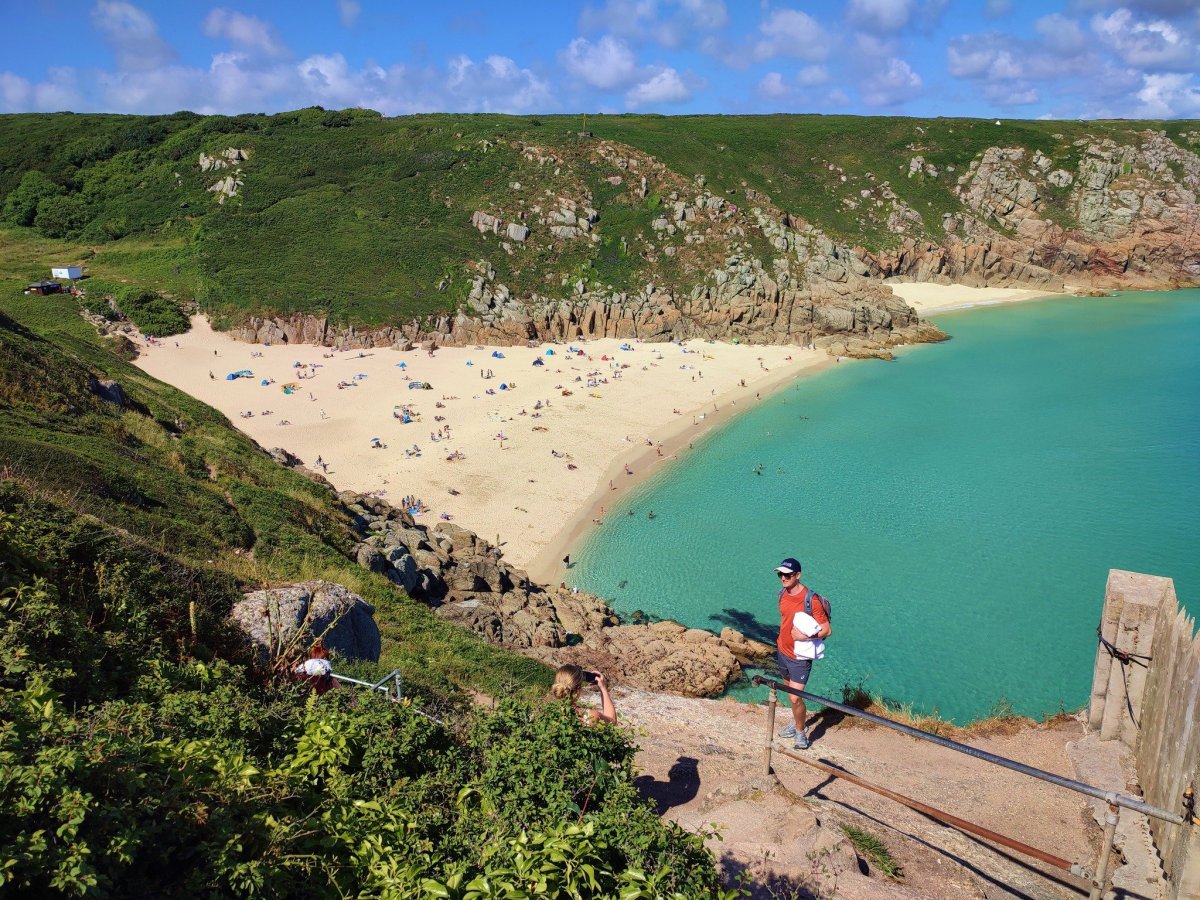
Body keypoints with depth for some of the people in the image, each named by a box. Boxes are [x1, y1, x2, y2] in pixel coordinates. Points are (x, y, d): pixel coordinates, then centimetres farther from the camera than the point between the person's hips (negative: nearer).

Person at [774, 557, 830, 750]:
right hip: (782, 651, 7)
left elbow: (827, 630, -19)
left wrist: (805, 636, -31)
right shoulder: (783, 593, -1)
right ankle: (796, 722, 39)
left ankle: (800, 732, 14)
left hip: (800, 656, -7)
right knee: (790, 691, 20)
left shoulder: (811, 600, -23)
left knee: (795, 697, -7)